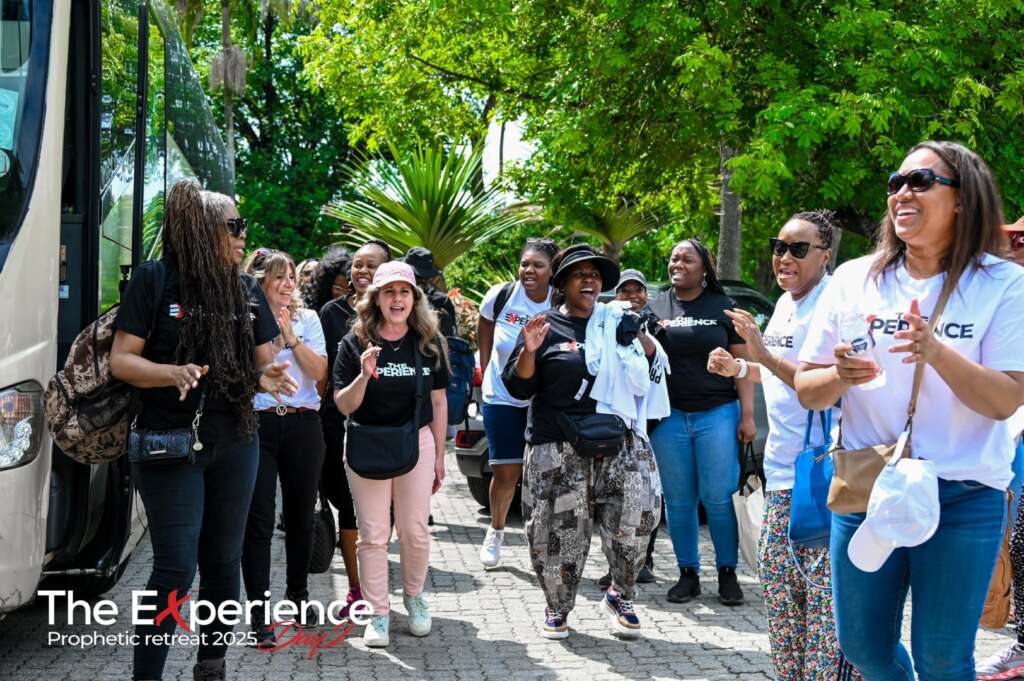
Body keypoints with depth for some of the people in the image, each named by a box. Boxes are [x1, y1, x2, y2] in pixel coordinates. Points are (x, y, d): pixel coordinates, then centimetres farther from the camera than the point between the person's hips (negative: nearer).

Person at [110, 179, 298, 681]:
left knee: (224, 560, 11)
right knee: (176, 566, -8)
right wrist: (174, 373, -27)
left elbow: (264, 363, 11)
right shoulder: (154, 279, -8)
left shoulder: (247, 290, 7)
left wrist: (269, 377, -13)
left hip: (235, 444, 5)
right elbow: (121, 361, -10)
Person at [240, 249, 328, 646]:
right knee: (259, 520, -5)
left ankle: (298, 592, 32)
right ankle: (259, 616, -3)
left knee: (301, 515, 12)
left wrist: (291, 337, -9)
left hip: (302, 424, 3)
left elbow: (319, 371, -1)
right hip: (257, 424, -3)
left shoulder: (308, 319, 9)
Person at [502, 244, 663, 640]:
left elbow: (650, 370, 17)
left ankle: (620, 597, 9)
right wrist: (529, 352, -15)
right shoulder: (545, 328, 5)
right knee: (561, 531, -2)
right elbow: (518, 388, 3)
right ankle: (557, 608, 19)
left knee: (635, 518, -12)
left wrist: (642, 340, -2)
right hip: (558, 450, -2)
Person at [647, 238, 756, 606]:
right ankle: (688, 573, 14)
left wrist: (747, 415, -3)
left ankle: (727, 573, 9)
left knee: (719, 498, -3)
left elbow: (742, 363, 3)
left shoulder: (723, 308, 6)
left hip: (717, 413, -2)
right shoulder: (656, 307, 11)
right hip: (669, 418, 2)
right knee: (678, 501, 4)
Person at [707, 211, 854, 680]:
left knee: (823, 590, -8)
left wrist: (764, 354, -25)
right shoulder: (784, 303, 14)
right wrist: (738, 369, 12)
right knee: (775, 574, 15)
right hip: (783, 471, 10)